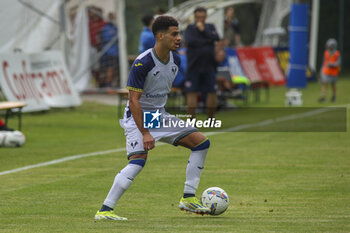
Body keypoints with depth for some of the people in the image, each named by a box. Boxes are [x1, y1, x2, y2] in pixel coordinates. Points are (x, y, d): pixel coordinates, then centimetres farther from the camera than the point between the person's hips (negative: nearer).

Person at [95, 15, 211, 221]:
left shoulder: (176, 60, 2)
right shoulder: (142, 63, -22)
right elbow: (133, 100, -22)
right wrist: (145, 133, -26)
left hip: (160, 115, 8)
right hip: (137, 117, -8)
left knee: (201, 142, 0)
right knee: (139, 160, -27)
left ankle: (188, 198, 4)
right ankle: (105, 210, -23)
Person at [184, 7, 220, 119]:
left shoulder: (210, 27, 11)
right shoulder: (190, 28, 3)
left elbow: (216, 38, -6)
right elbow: (189, 42, -13)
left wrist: (203, 30, -12)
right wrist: (207, 41, -6)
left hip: (209, 67, 2)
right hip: (194, 66, -2)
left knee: (212, 92, 1)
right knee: (192, 93, -6)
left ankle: (210, 119, 13)